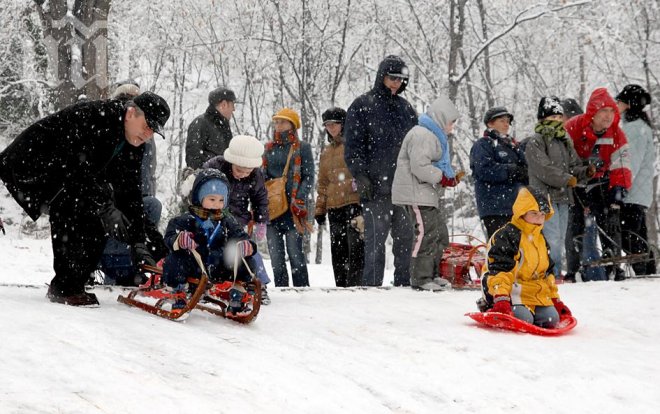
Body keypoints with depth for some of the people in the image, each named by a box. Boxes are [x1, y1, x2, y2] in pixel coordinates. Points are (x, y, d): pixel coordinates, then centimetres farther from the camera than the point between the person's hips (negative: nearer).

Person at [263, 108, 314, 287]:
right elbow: (261, 177, 19)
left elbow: (309, 177, -1)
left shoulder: (302, 148, 4)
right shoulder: (269, 148, 17)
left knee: (295, 252, -9)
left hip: (293, 208, -5)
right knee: (275, 254, 2)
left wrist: (299, 201, -13)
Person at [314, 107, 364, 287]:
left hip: (355, 203, -7)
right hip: (334, 206, 7)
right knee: (338, 250, 6)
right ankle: (341, 286, 11)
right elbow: (323, 183, 23)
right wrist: (319, 209, 17)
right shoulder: (326, 152, 21)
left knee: (355, 246, -11)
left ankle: (355, 283, -12)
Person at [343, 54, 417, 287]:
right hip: (376, 186, -6)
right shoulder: (362, 106, 1)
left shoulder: (405, 108, 18)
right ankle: (372, 284, -6)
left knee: (406, 236, 5)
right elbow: (352, 146, -4)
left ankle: (403, 283, 11)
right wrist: (361, 176, -13)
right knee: (376, 237, -8)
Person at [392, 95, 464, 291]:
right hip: (416, 193, -11)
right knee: (426, 233, -14)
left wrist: (451, 177, 7)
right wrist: (443, 178, -17)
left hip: (428, 193, 11)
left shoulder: (435, 135, 20)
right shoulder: (422, 135, -15)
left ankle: (432, 274, 23)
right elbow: (420, 167, -24)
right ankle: (420, 279, -11)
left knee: (440, 233, 14)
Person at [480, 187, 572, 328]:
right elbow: (498, 270, -19)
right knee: (523, 318, -31)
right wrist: (501, 298, -29)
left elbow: (547, 273, 26)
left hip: (537, 294, 8)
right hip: (513, 291, -8)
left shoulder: (541, 240, 19)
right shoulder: (505, 236, -10)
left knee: (551, 319, -13)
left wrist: (556, 300, 21)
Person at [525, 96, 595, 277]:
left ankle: (555, 273, 15)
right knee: (552, 239, -13)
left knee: (560, 240, 10)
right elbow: (544, 169, -16)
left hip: (562, 197, 8)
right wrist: (567, 179, -13)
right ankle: (553, 274, -11)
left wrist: (586, 172, -1)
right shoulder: (535, 142, -6)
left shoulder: (565, 142, 19)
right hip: (545, 195, -8)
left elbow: (574, 167, 20)